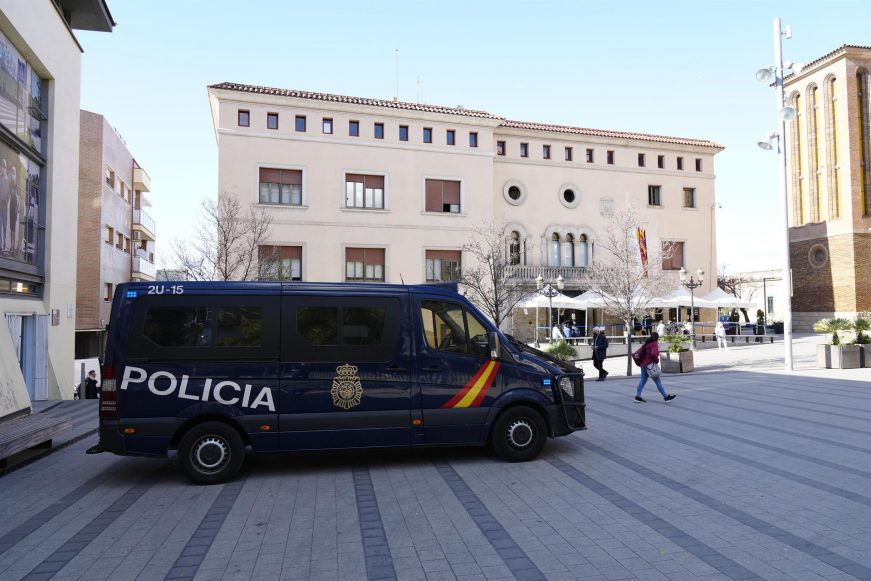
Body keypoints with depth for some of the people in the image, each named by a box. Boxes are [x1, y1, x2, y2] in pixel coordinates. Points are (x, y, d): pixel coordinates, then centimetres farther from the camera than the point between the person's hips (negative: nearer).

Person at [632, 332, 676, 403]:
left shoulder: (646, 344, 14)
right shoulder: (654, 344, -11)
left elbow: (638, 351, 15)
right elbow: (653, 354, -26)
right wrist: (657, 360, -11)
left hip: (643, 364, 8)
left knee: (642, 380, 9)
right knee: (658, 381, 0)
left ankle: (638, 396, 7)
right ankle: (666, 396, 7)